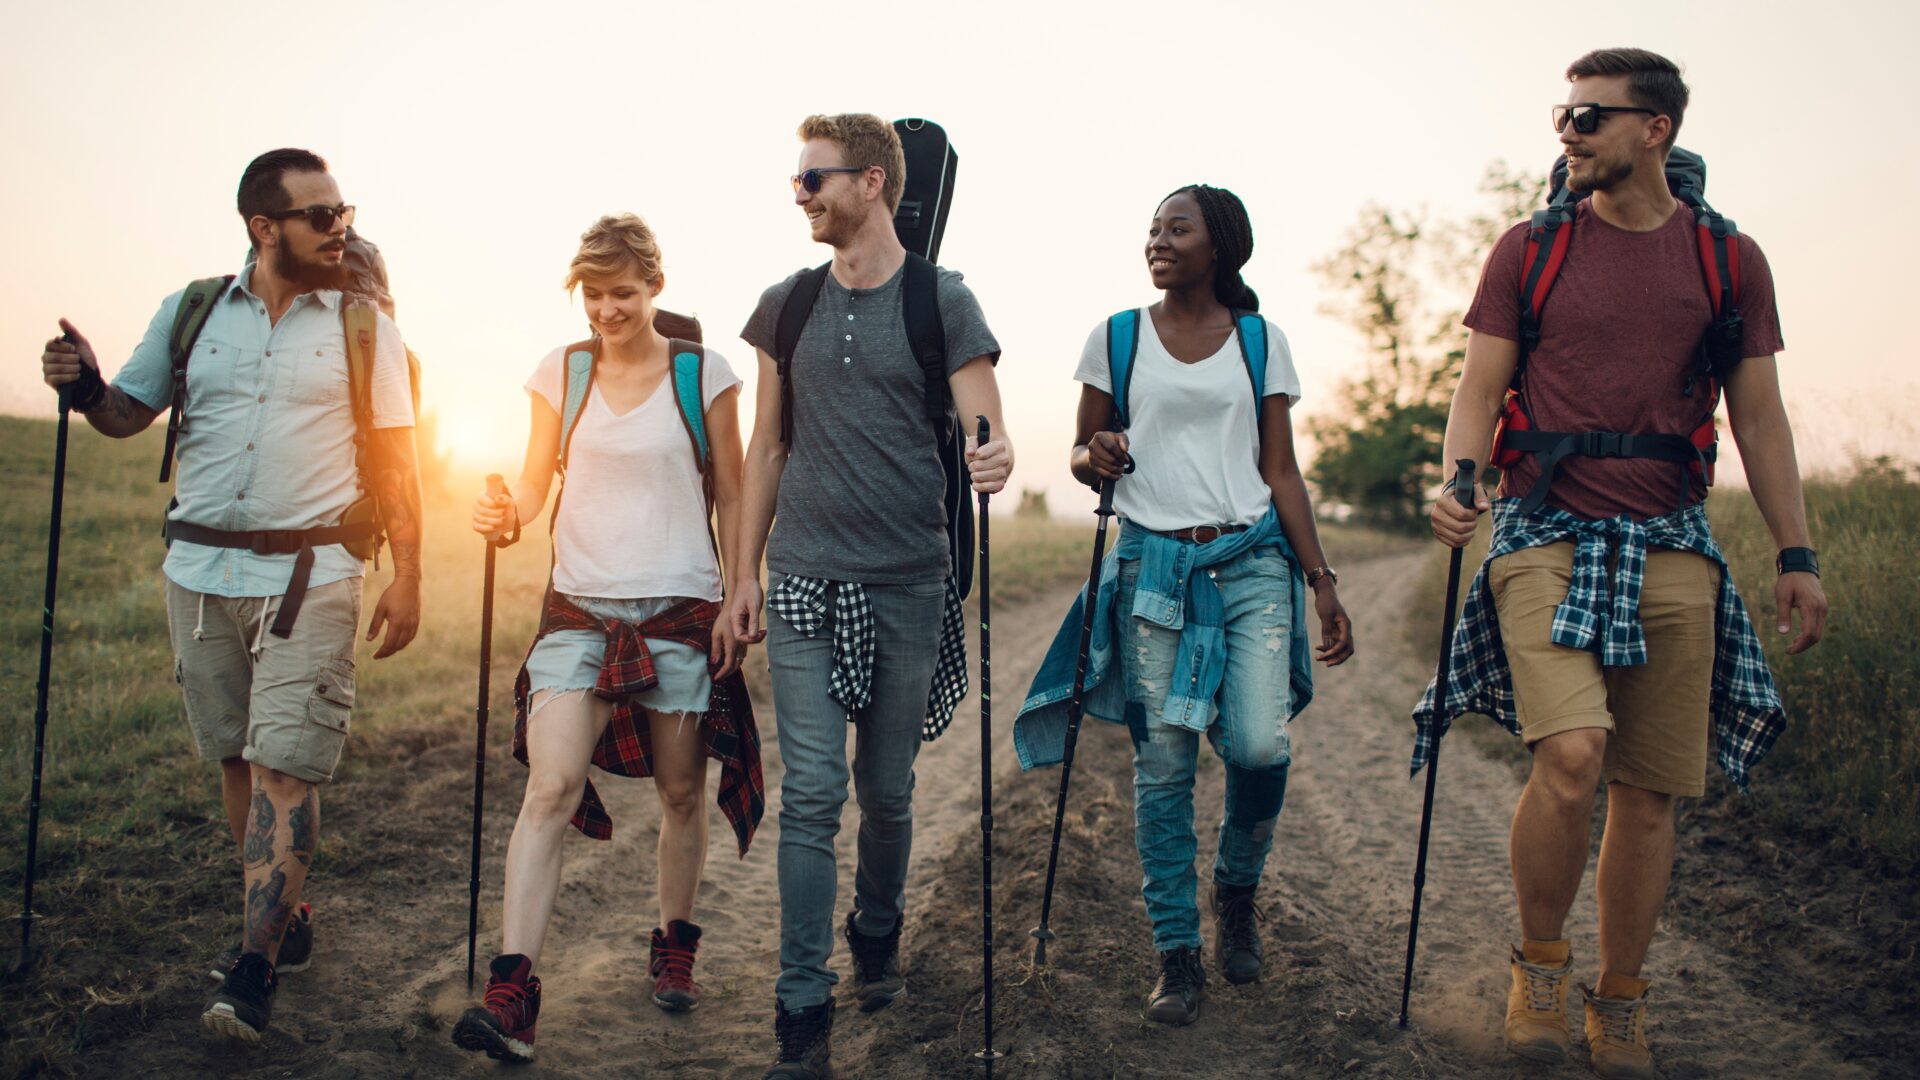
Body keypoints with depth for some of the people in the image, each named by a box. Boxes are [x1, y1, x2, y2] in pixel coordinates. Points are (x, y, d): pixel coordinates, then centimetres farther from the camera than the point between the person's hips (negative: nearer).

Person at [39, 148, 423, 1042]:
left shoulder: (364, 325, 3)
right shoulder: (191, 312, 8)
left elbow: (394, 459, 5)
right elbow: (127, 414, 13)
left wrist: (407, 576, 0)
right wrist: (83, 386, -10)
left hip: (310, 575, -3)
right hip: (200, 569, 3)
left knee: (284, 766, -10)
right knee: (235, 759, 9)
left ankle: (254, 970, -9)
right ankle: (286, 920, 25)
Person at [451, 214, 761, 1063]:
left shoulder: (704, 375, 1)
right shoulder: (561, 374, 6)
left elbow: (730, 500, 5)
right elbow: (536, 485, 10)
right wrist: (504, 513, -13)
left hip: (680, 610, 0)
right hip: (579, 608, 1)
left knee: (680, 792, 9)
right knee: (550, 787, -13)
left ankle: (674, 948, 31)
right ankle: (511, 992, -16)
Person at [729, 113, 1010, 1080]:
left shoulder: (942, 302, 0)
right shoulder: (787, 306, 9)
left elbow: (984, 432, -5)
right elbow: (767, 447, 14)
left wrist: (996, 459, -30)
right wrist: (744, 571, 11)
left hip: (907, 583, -1)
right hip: (806, 580, 1)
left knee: (887, 788, 10)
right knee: (811, 793, -4)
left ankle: (877, 937, 36)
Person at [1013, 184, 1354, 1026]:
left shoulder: (1260, 341, 8)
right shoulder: (1117, 338, 7)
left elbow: (1281, 471, 8)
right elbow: (1082, 452, 11)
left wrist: (1322, 579, 2)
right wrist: (1095, 458, -14)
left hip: (1252, 561, 0)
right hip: (1153, 567, 0)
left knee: (1259, 744, -13)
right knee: (1163, 761, -2)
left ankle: (1237, 889, 17)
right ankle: (1177, 951, 11)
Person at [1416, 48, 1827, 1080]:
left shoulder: (1730, 259, 9)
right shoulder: (1530, 248, 5)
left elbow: (1759, 418, 12)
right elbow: (1479, 387, 3)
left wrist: (1796, 553, 5)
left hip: (1672, 549, 2)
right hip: (1548, 537, -2)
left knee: (1648, 792, 4)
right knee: (1570, 755, -21)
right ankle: (1539, 963, 4)